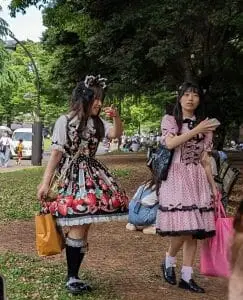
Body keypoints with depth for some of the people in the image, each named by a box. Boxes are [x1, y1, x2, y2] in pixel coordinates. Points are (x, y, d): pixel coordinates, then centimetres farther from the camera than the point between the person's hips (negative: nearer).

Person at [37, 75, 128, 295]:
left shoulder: (98, 123, 14)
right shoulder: (64, 121, -1)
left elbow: (117, 133, 0)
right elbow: (56, 153, -4)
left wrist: (116, 117, -19)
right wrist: (45, 182, -8)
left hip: (93, 177, 6)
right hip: (73, 178, -6)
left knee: (84, 229, 5)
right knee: (78, 228, -12)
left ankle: (74, 276, 13)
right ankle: (71, 277, -1)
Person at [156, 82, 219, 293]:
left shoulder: (205, 126, 13)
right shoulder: (170, 120, 2)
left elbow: (205, 159, 13)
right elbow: (170, 143, -17)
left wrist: (213, 186, 9)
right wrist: (196, 131, -19)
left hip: (197, 180, 4)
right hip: (176, 177, -4)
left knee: (195, 229, 1)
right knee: (183, 227, -13)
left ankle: (187, 277, 10)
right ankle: (168, 262, 15)